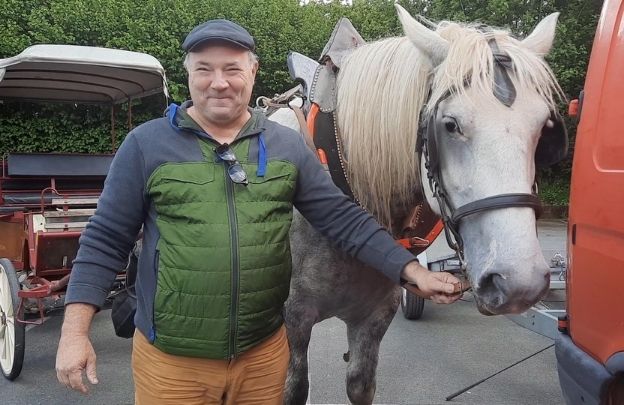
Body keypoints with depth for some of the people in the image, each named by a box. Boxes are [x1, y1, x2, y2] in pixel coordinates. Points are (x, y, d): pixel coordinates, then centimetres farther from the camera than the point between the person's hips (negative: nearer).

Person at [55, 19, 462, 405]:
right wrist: (75, 332, -9)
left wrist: (414, 271, -5)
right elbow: (105, 240, -3)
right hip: (170, 359, -2)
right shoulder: (146, 144, -5)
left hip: (264, 352, 3)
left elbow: (343, 219, 2)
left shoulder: (289, 146, 1)